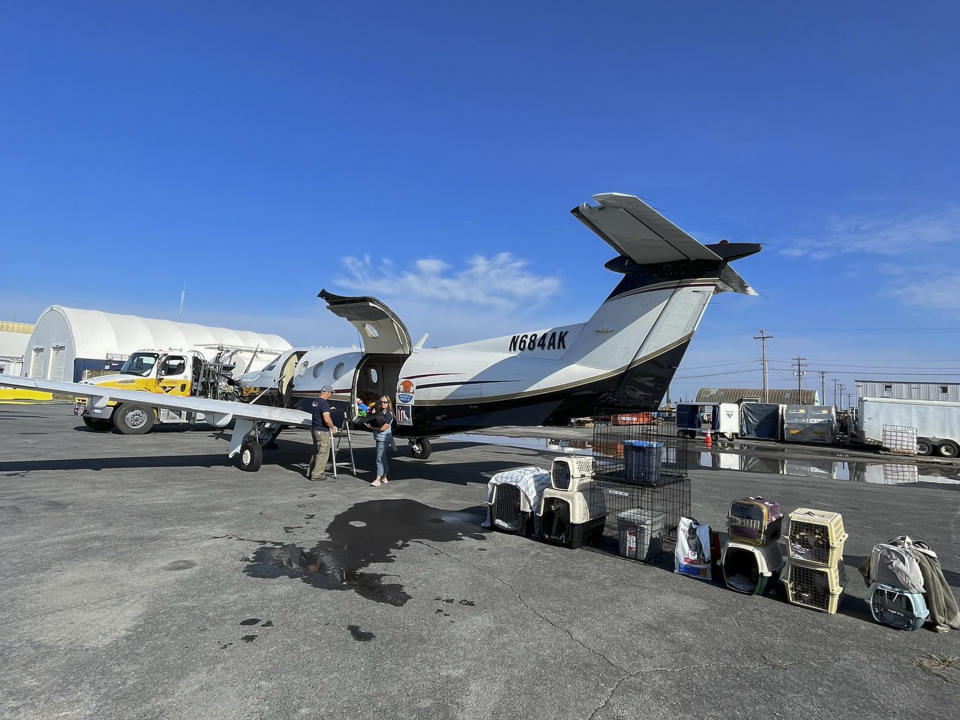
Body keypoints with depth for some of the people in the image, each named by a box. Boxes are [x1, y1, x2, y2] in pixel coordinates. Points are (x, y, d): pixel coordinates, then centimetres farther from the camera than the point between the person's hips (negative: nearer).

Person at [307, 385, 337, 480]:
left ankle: (310, 471, 25)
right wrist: (333, 427, -11)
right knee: (323, 453, 0)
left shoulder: (314, 401, 9)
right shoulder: (324, 403, -20)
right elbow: (327, 419, -27)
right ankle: (316, 474, 4)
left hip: (314, 429, 9)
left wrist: (329, 409, 28)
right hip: (322, 431, -9)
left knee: (316, 451, 20)